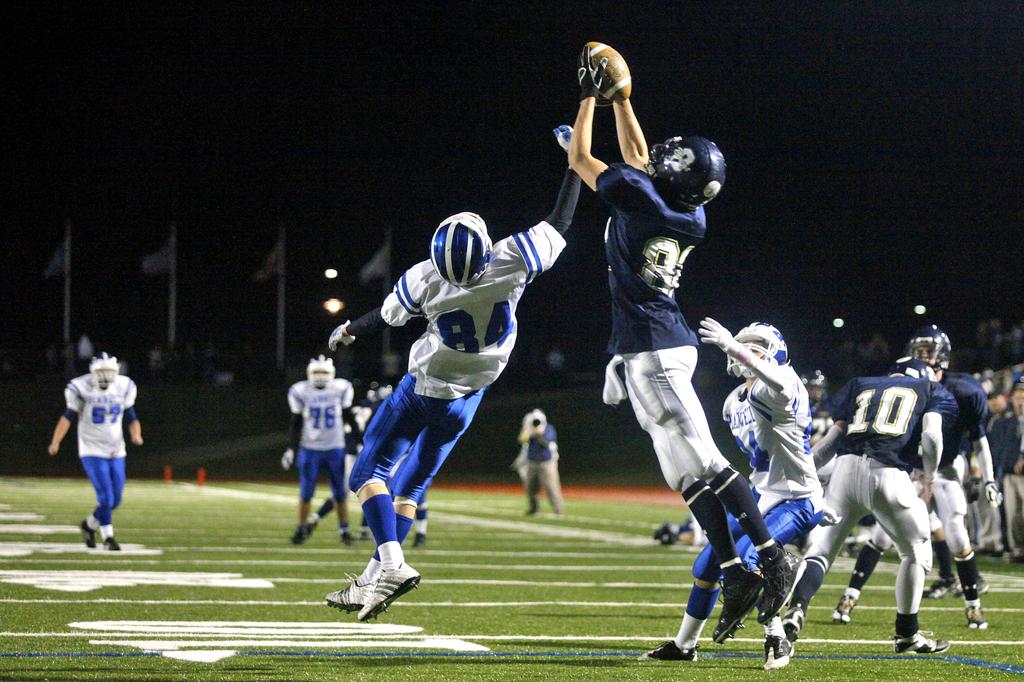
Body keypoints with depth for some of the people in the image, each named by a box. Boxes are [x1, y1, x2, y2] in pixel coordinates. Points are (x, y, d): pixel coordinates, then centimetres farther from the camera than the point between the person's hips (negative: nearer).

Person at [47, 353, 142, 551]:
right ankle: (108, 538, 5)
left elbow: (131, 418, 6)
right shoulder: (82, 389, -13)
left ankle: (89, 525, 33)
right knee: (106, 498, -12)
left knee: (115, 501, 8)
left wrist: (136, 434, -15)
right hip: (93, 451, -4)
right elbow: (68, 417, -5)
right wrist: (56, 441, -15)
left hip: (116, 451, 5)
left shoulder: (123, 388, -2)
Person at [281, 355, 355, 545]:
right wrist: (290, 449, -1)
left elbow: (348, 420, 8)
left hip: (335, 449, 1)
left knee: (340, 492, 3)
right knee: (306, 492, -1)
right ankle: (301, 529, 9)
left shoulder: (340, 390, -2)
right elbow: (295, 424, 3)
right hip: (310, 449, -1)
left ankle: (344, 530, 12)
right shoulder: (302, 392, -4)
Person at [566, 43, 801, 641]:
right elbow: (640, 159, 26)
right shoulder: (691, 217, 9)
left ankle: (772, 557, -15)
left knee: (700, 462, -11)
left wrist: (591, 96, 13)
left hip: (649, 350, -9)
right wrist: (619, 96, 31)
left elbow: (580, 157, 2)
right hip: (670, 346, 9)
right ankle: (735, 571, 4)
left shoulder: (639, 198, -13)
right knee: (688, 470, 8)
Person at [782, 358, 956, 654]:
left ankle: (798, 607, -21)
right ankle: (906, 634, 22)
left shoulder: (862, 385, 27)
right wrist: (929, 480, 15)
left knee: (820, 549, 7)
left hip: (847, 466, 2)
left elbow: (831, 440, 20)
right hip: (888, 475, -2)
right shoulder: (929, 389, 20)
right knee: (916, 551, 19)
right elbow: (931, 435, 3)